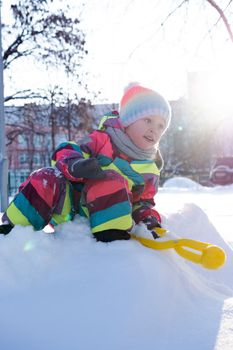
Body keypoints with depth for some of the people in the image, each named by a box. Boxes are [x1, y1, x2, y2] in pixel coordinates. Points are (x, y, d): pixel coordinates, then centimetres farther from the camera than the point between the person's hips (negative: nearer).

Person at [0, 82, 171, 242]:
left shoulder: (150, 171, 10)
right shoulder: (102, 140, 2)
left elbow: (143, 202, 18)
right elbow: (65, 152, -4)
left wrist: (147, 216, -6)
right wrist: (75, 165, -29)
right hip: (67, 206, 1)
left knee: (111, 180, -30)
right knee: (46, 179, -28)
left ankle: (112, 235, -38)